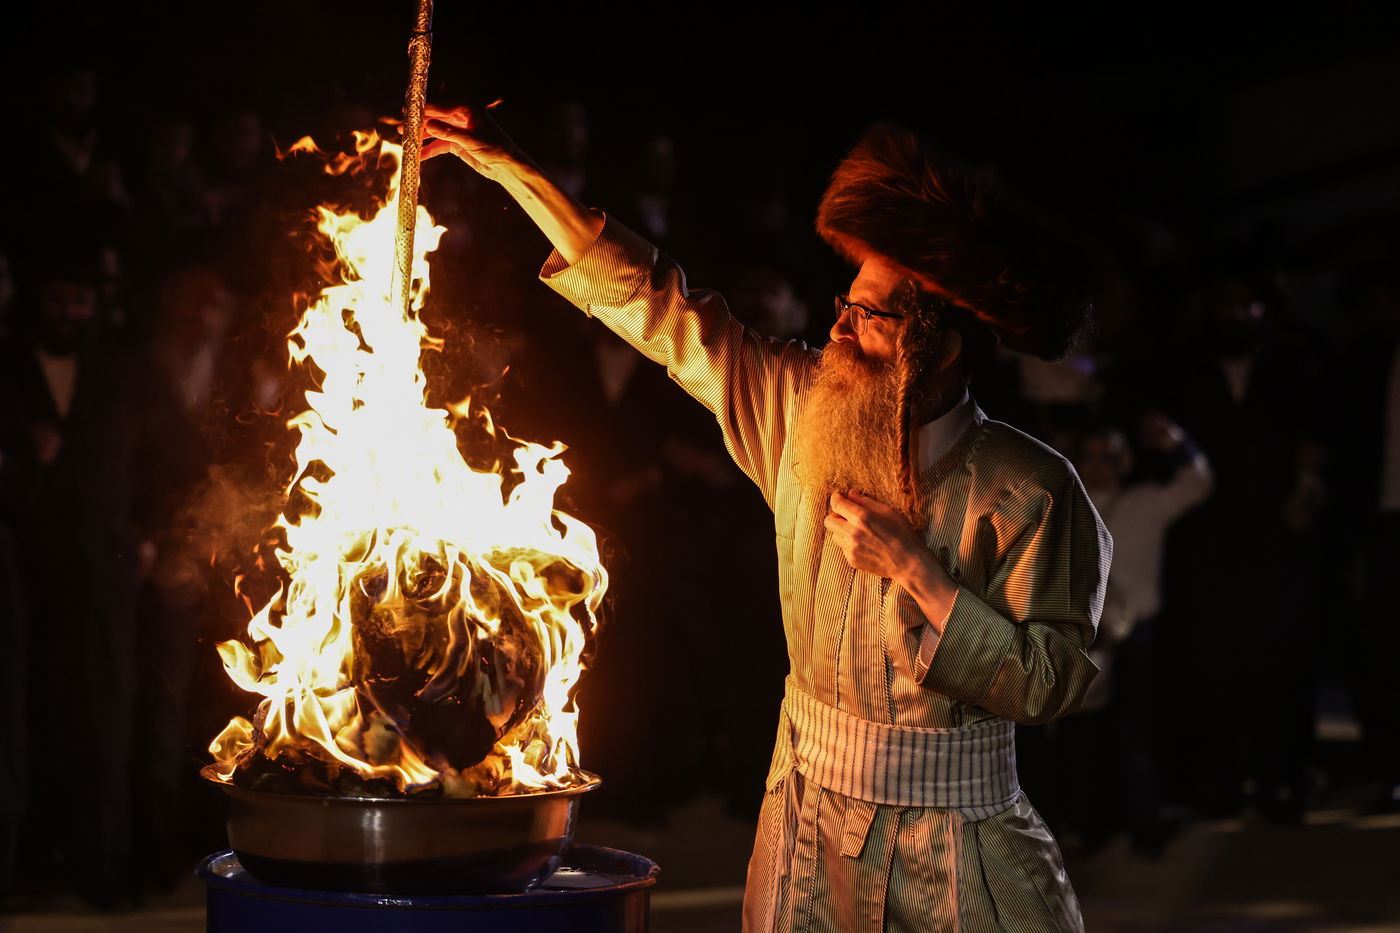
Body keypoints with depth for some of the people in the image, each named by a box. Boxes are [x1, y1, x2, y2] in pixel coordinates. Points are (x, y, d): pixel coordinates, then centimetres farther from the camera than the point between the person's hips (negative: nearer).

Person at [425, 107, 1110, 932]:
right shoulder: (803, 410, -3)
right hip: (808, 819, 4)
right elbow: (658, 309, 3)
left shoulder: (1028, 490, -16)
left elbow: (1052, 682, -19)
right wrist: (509, 167, 2)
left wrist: (914, 568, -23)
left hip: (954, 845, -4)